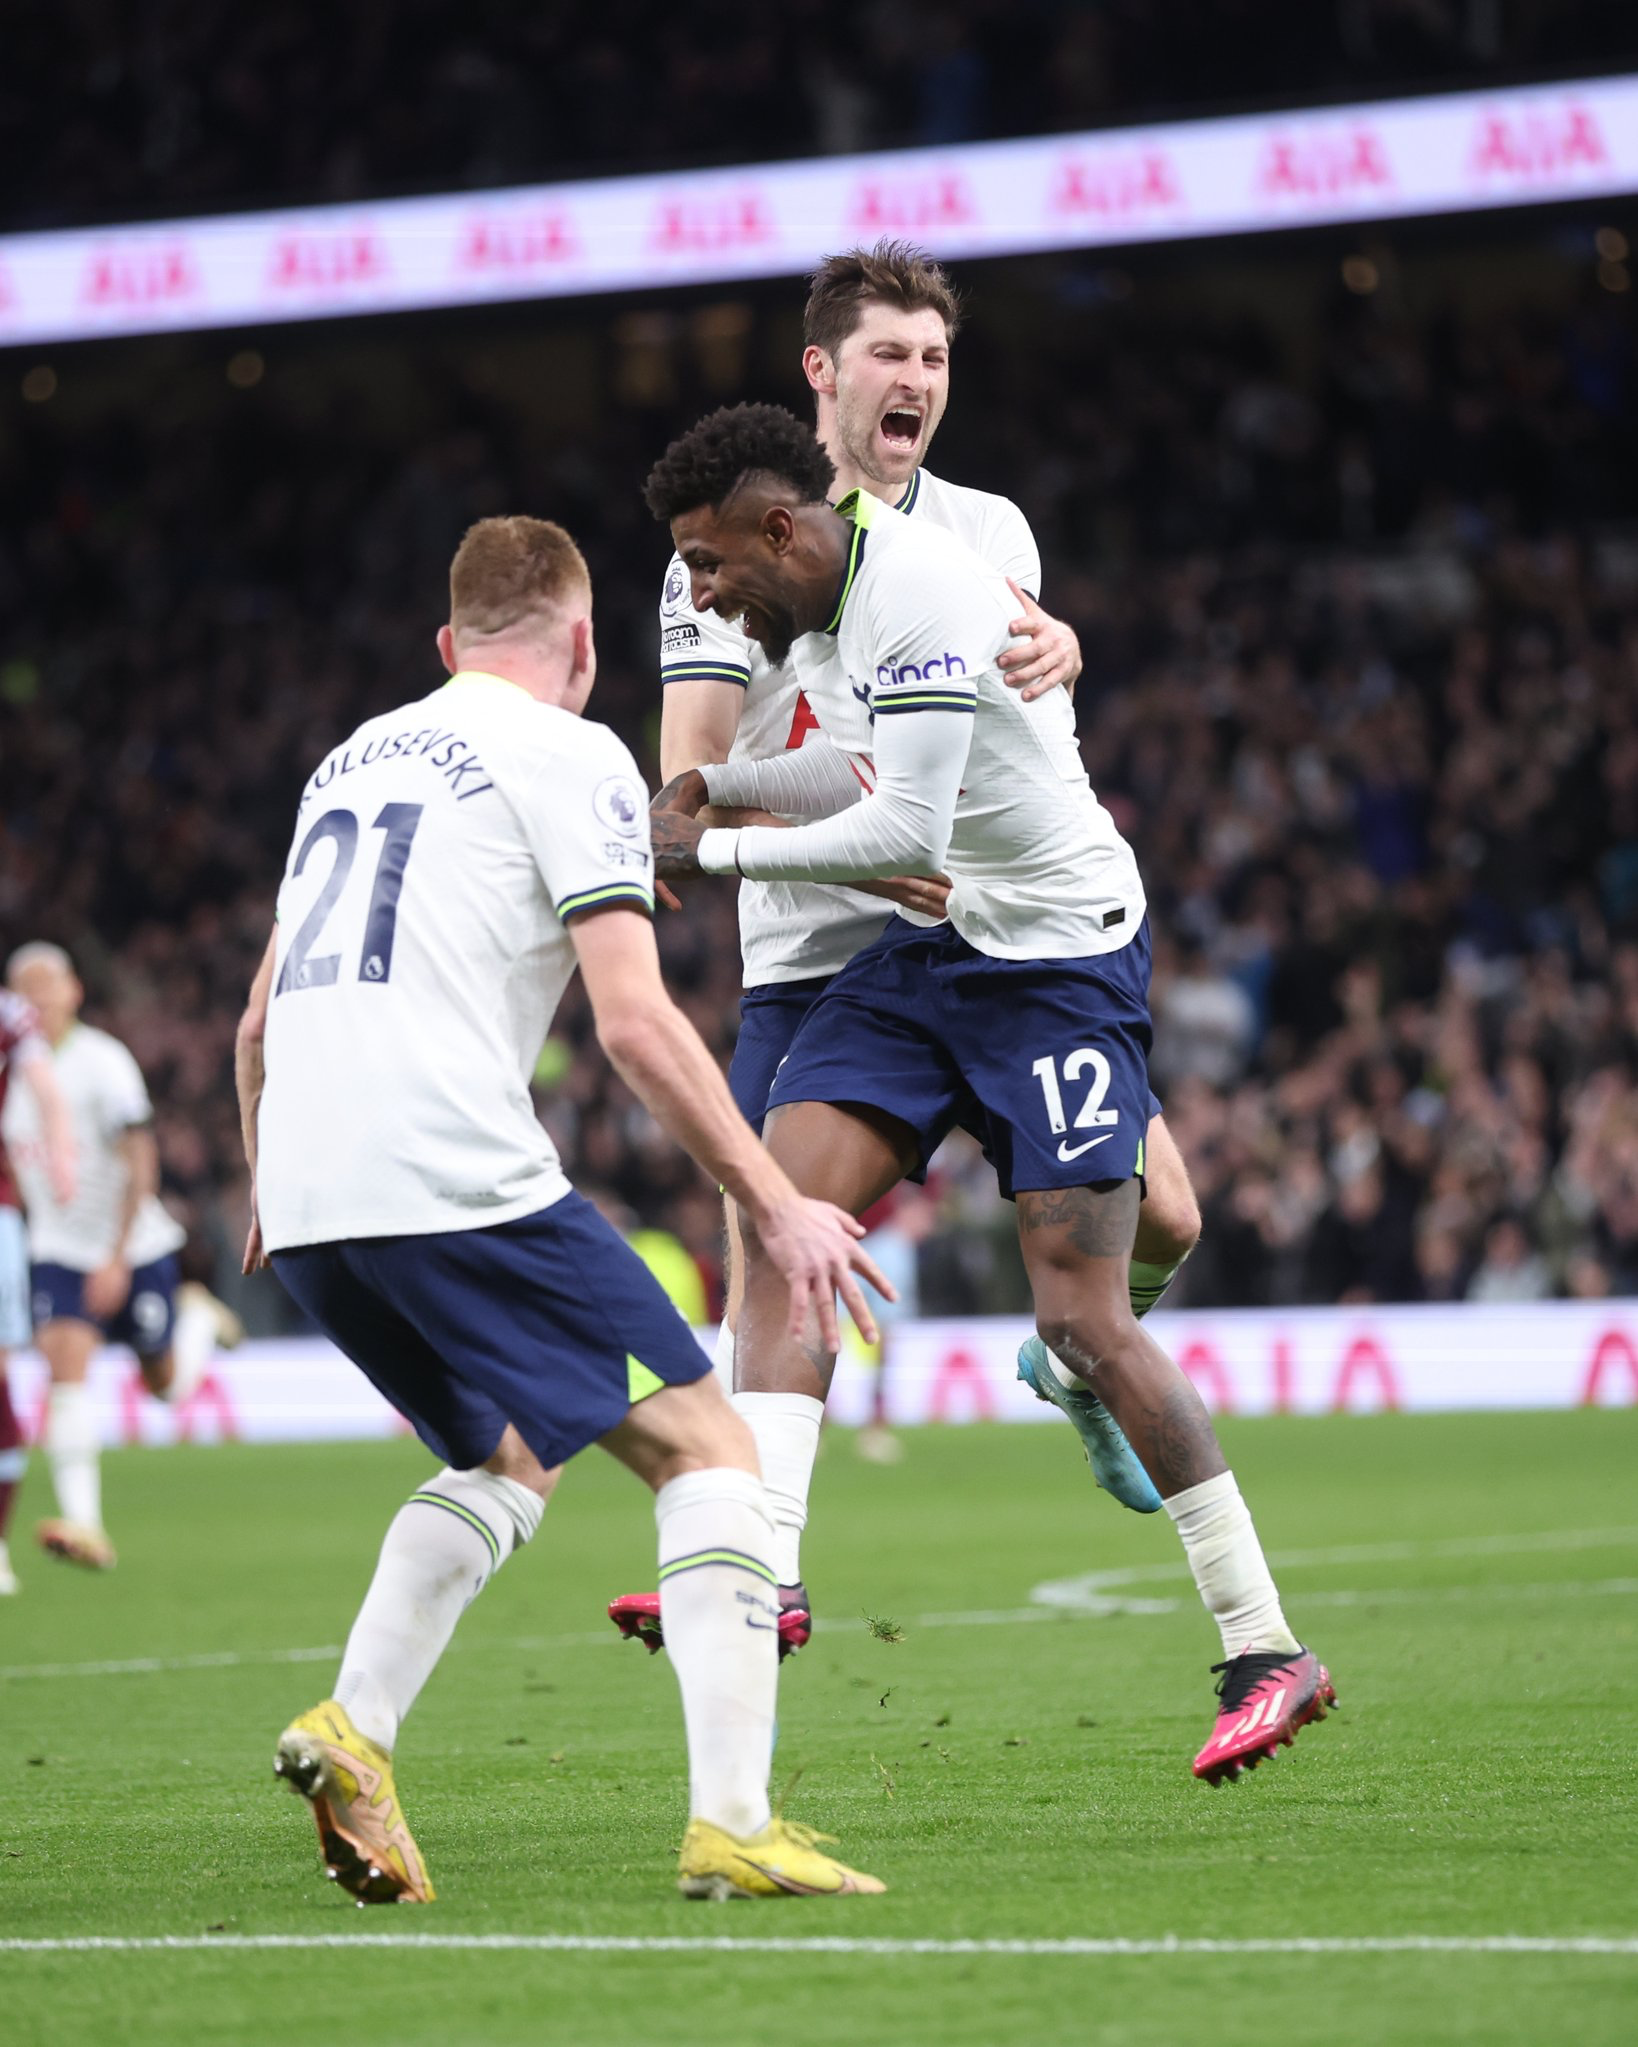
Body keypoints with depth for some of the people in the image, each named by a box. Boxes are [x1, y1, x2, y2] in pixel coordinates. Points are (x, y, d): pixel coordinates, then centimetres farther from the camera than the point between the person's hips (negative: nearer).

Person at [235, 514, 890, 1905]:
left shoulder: (356, 756, 24)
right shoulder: (568, 757, 2)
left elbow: (261, 1021, 30)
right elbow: (635, 1020, -8)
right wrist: (777, 1204, -4)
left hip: (312, 1210, 8)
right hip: (457, 1180, -8)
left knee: (516, 1461, 26)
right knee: (707, 1448, -1)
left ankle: (353, 1727, 7)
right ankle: (731, 1820, -14)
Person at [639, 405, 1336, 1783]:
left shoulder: (927, 597, -23)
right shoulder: (820, 596, 7)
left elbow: (904, 828, -27)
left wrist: (717, 849, -18)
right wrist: (718, 784, 10)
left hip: (1060, 958, -9)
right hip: (925, 951, 9)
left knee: (1084, 1318, -12)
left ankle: (1267, 1652, -4)